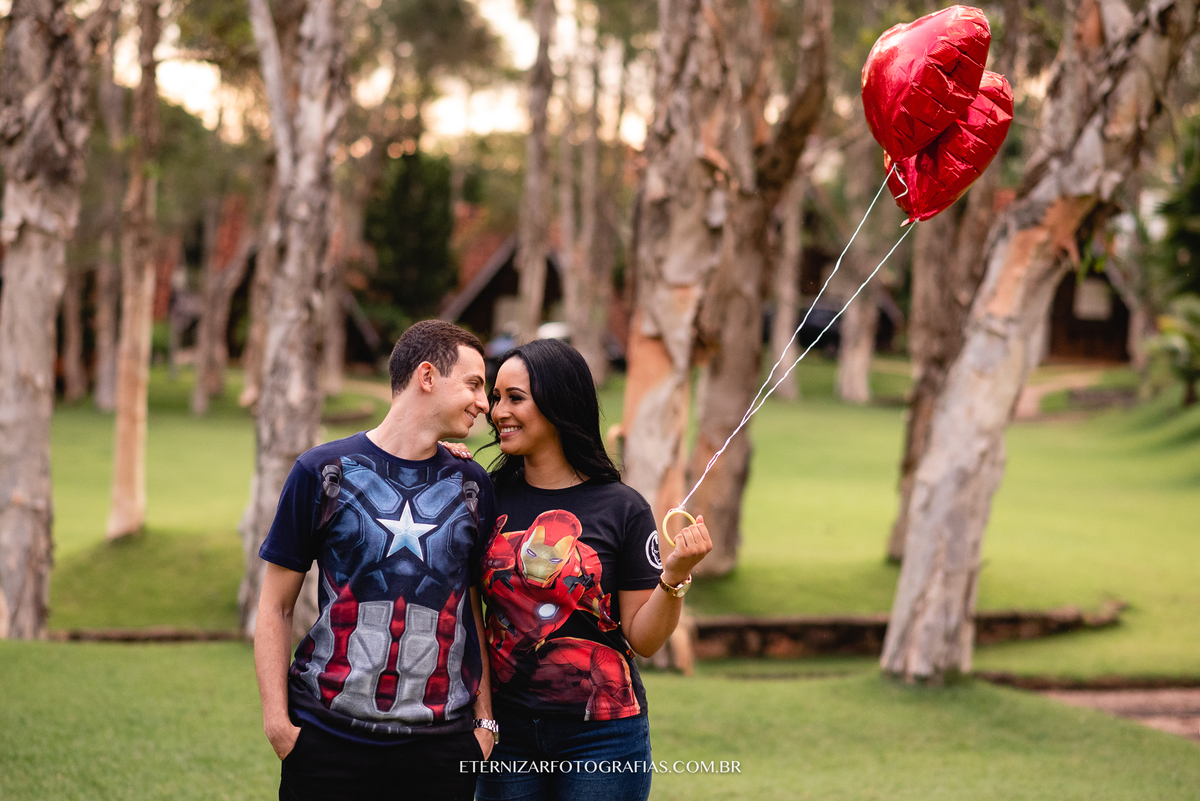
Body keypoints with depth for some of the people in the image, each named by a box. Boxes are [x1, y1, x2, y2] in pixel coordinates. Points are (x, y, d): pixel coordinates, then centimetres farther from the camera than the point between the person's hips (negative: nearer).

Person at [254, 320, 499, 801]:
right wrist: (276, 719, -6)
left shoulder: (471, 486, 10)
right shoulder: (325, 472, 0)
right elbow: (276, 607, 2)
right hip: (329, 738, -2)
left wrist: (485, 719, 7)